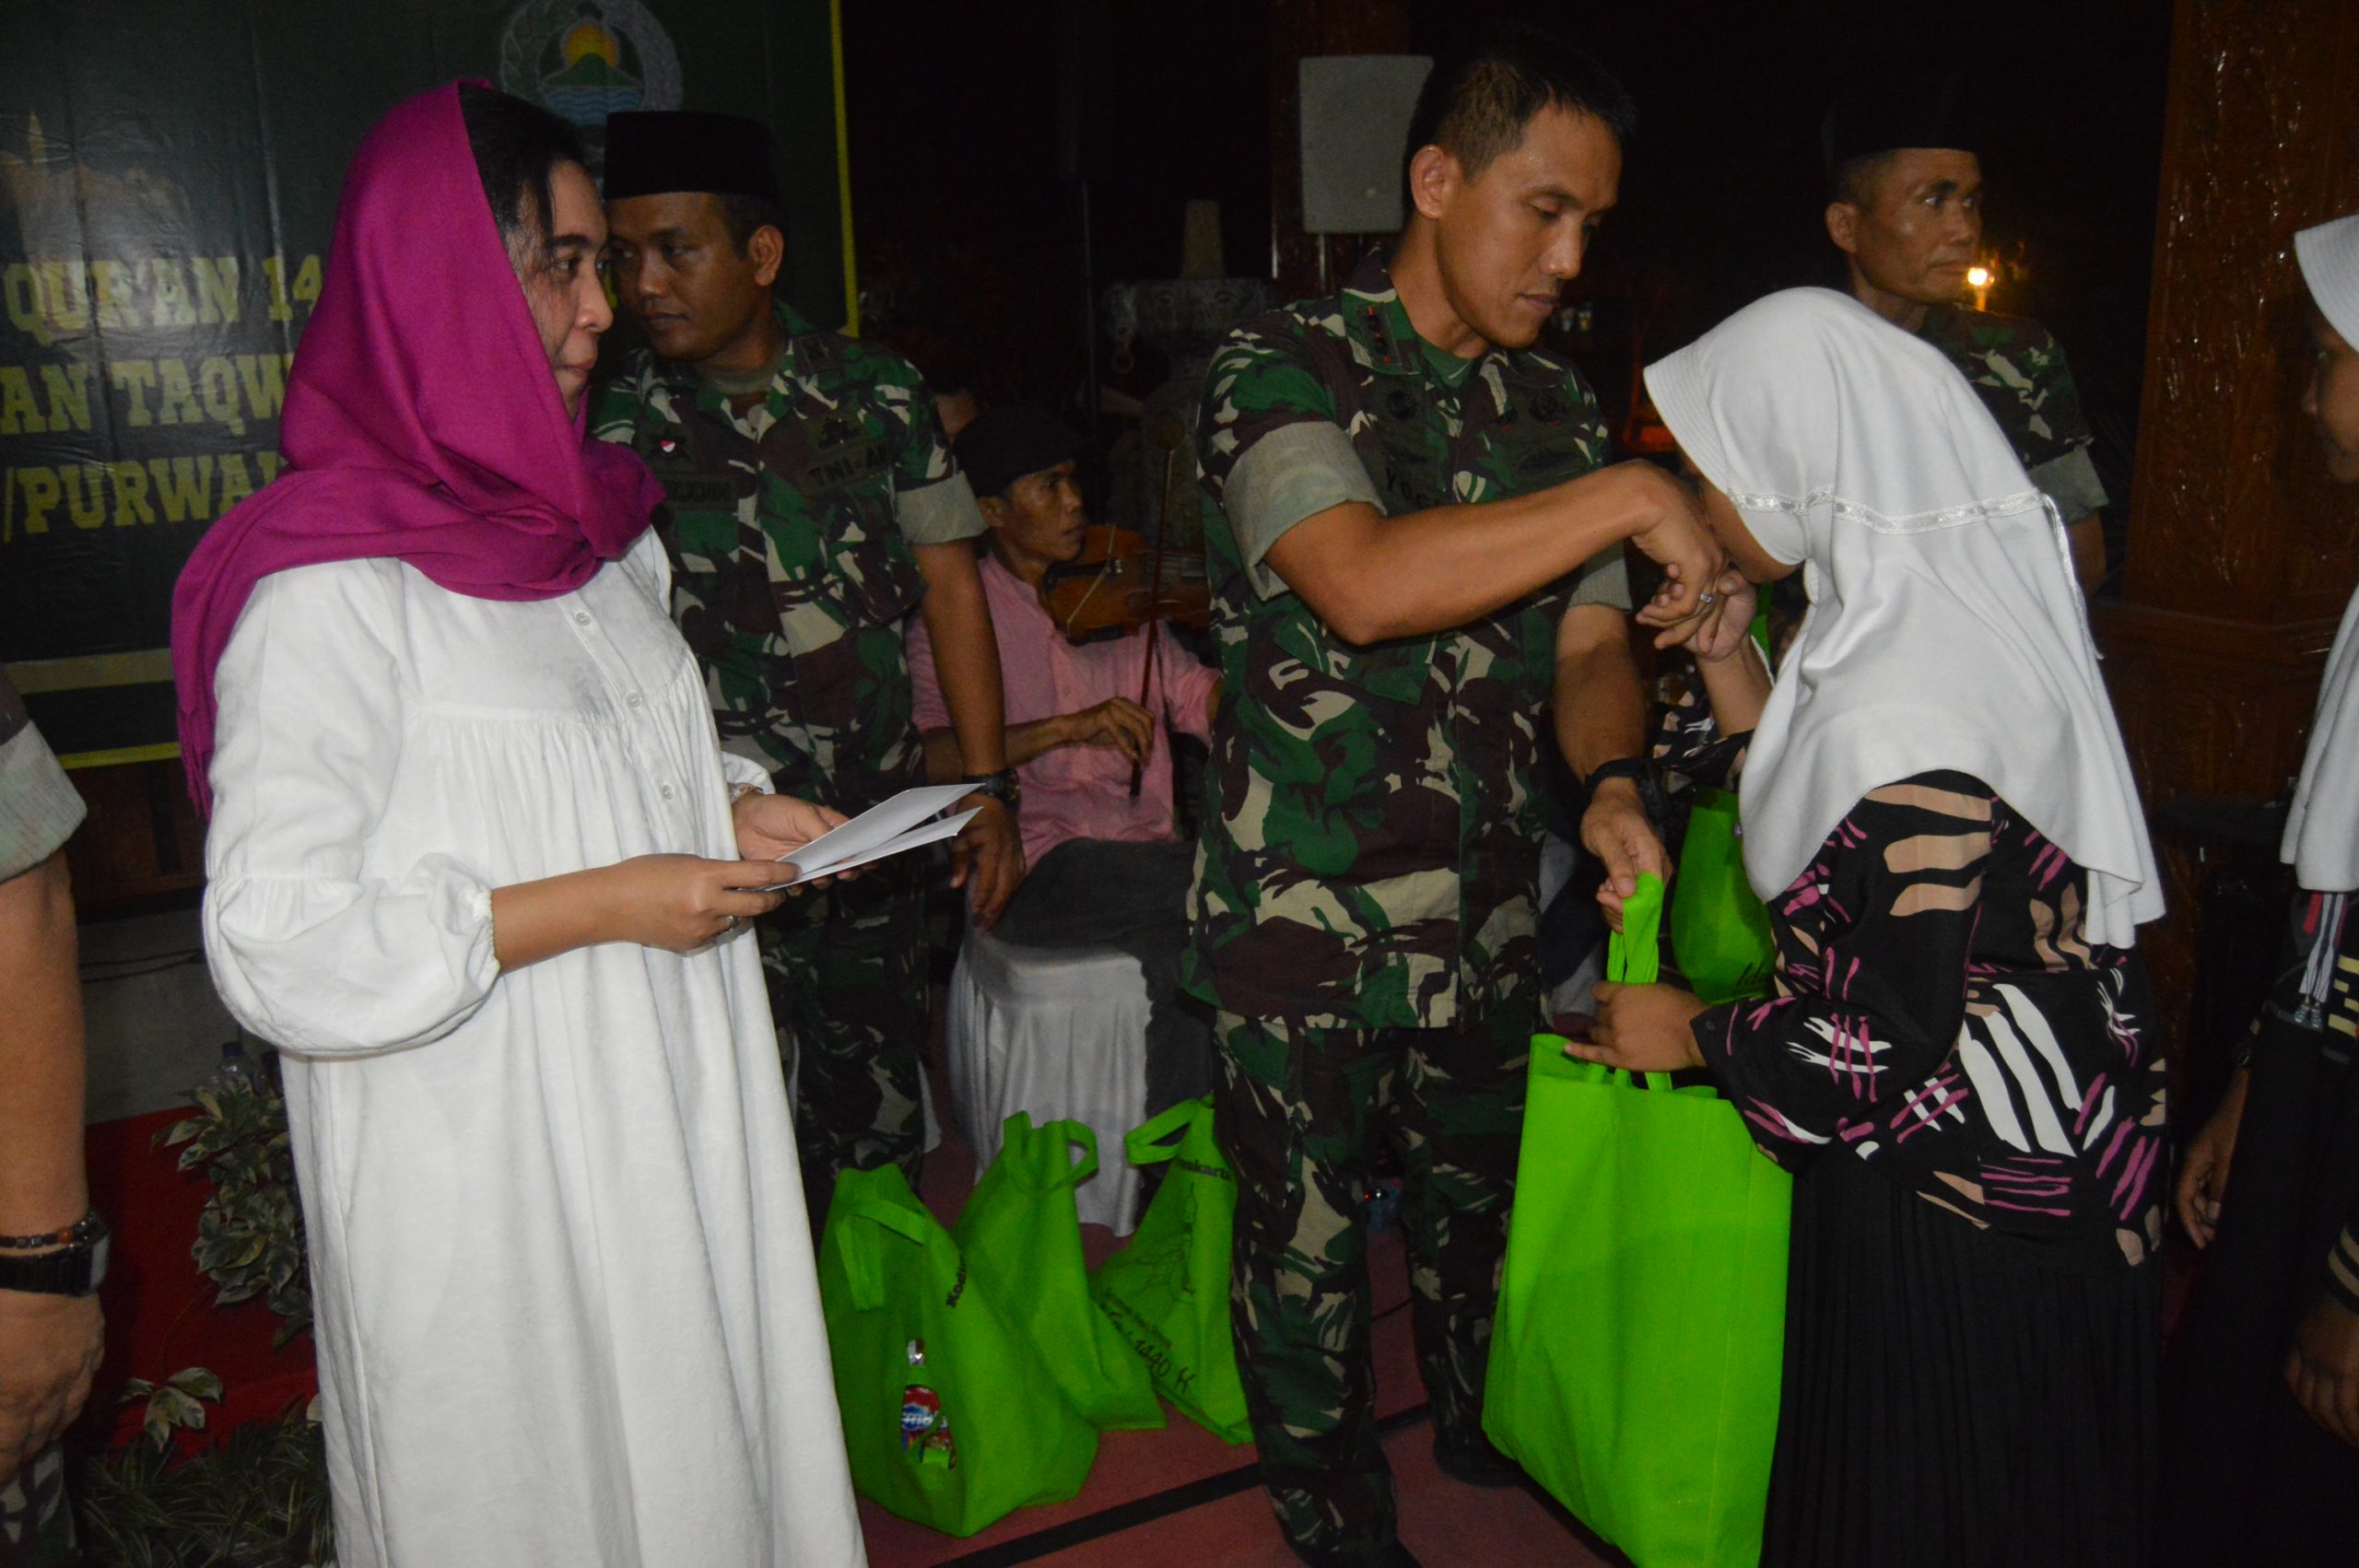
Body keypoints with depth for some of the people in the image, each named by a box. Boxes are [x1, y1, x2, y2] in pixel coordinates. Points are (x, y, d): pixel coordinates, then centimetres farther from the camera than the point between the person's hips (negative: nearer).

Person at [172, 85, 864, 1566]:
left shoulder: (599, 525, 7)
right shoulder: (330, 591, -19)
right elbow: (279, 950, -21)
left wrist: (737, 808, 0)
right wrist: (602, 905, -21)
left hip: (669, 1119, 7)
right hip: (489, 1178, -7)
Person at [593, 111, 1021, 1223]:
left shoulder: (879, 396, 5)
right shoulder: (612, 422, 0)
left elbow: (948, 585, 6)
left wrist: (989, 788, 2)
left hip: (882, 830, 2)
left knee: (880, 1126, 13)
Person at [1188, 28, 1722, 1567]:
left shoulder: (1560, 404, 5)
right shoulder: (1282, 369, -14)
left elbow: (1590, 642, 4)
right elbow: (1364, 585, -31)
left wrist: (1612, 777, -18)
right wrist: (1633, 496, -27)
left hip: (1491, 904, 5)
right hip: (1304, 909, -5)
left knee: (1480, 1190, 23)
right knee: (1309, 1228, 12)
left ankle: (1489, 1424, 50)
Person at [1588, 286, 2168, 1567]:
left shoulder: (1905, 718, -31)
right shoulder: (1937, 612, -1)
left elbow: (1891, 1046, -27)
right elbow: (1823, 828, 9)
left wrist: (1694, 1035, -11)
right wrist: (1724, 653, 0)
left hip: (1962, 1206, -9)